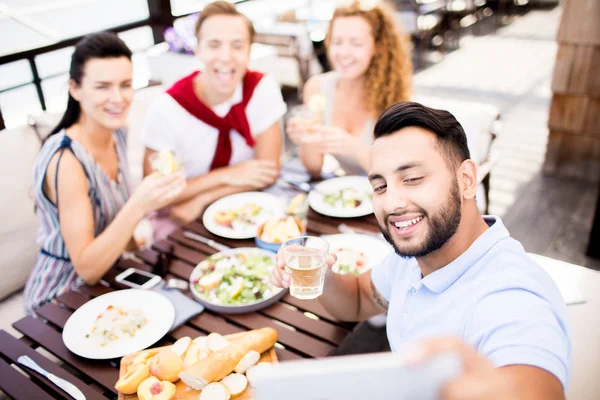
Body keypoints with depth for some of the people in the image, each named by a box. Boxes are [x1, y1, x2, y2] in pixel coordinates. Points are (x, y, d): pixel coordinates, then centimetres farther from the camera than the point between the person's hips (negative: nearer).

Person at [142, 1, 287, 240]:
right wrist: (226, 175, -19)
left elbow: (268, 172, -11)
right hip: (181, 223, -2)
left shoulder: (263, 88, -12)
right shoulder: (167, 109, -18)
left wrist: (201, 200, -18)